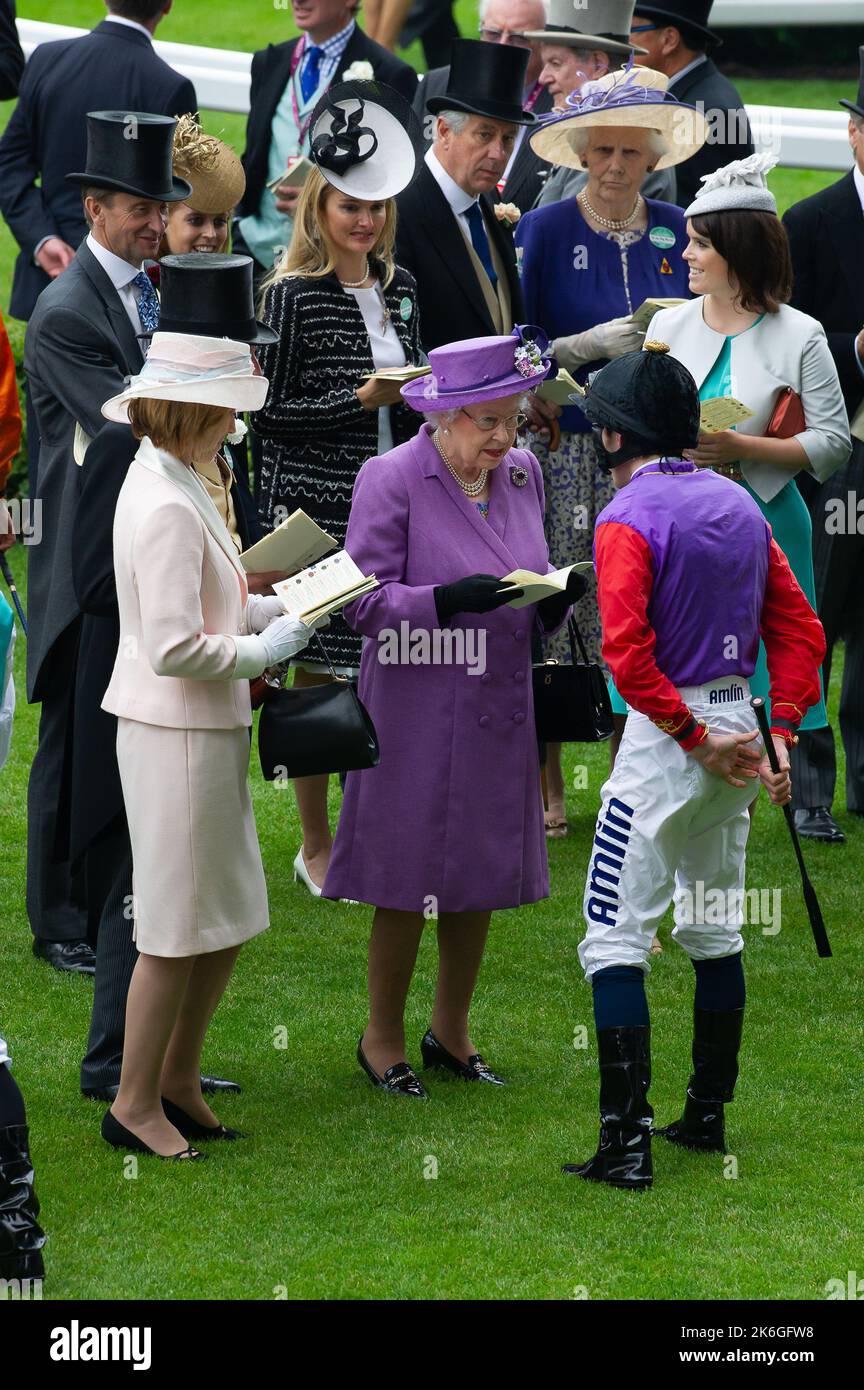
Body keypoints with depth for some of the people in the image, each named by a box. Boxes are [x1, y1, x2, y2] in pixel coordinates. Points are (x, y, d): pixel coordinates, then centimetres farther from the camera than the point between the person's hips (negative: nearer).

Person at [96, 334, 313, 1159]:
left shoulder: (169, 485, 10)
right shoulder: (167, 507, -22)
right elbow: (175, 648, -25)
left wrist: (276, 610, 9)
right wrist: (262, 651, -12)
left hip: (204, 731, 10)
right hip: (177, 737, -10)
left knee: (229, 919, 16)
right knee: (178, 929, 1)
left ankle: (177, 1082, 27)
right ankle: (135, 1103, 13)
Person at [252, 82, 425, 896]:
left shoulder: (397, 288, 11)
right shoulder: (292, 295, -9)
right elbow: (270, 412, -10)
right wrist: (359, 399, -16)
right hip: (317, 509, -5)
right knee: (317, 673, 3)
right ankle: (316, 845, 13)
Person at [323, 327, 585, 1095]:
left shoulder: (522, 473, 7)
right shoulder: (392, 479, -11)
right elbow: (366, 601, -14)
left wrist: (555, 597, -8)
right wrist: (448, 599, -27)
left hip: (498, 713, 6)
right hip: (418, 709, -6)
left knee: (482, 876, 12)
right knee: (406, 884, 0)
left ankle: (451, 1031, 28)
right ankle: (383, 1038, 16)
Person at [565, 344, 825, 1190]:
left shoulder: (630, 517, -13)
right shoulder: (738, 505, 9)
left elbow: (627, 648, -24)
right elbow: (799, 630, 10)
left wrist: (693, 736, -17)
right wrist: (780, 733, 5)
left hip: (668, 735, -8)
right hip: (737, 718, 8)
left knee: (615, 939, -6)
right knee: (714, 930, 19)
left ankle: (626, 1141, -12)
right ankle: (707, 1116, 26)